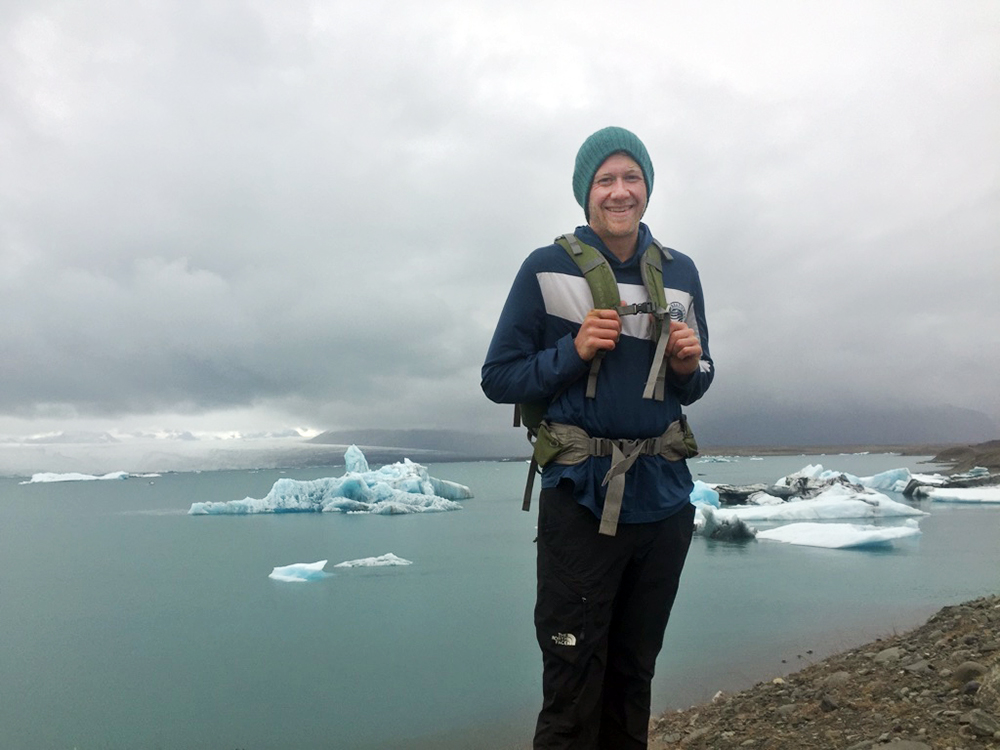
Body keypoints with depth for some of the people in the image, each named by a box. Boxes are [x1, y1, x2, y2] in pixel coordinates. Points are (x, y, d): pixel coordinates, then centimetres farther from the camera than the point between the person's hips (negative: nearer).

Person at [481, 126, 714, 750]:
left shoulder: (680, 272, 8)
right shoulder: (547, 269, -4)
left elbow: (695, 385, 15)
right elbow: (499, 380, -4)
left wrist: (688, 364, -7)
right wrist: (575, 351, -17)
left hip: (665, 495, 4)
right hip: (580, 497, -4)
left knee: (634, 675, 18)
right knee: (573, 684, 1)